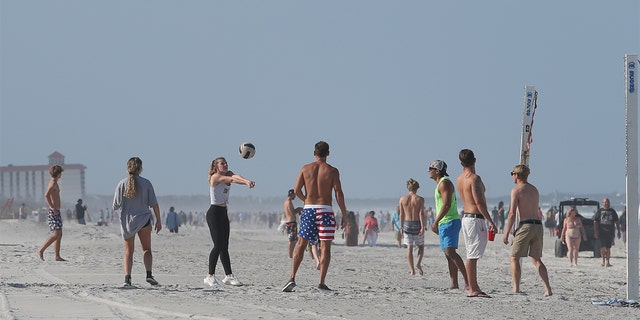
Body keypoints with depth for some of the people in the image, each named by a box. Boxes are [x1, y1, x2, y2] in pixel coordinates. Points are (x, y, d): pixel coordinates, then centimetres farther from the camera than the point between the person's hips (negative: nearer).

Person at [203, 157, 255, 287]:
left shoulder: (228, 174, 10)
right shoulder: (215, 177, -11)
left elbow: (235, 177, -14)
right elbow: (231, 179, -29)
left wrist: (247, 181, -36)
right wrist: (246, 182, -46)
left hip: (223, 213, 8)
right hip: (214, 213, -8)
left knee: (224, 246, 7)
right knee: (218, 245, -10)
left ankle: (229, 276, 8)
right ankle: (210, 276, -6)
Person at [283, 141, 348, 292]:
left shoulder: (305, 168, 5)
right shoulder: (332, 171, -1)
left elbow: (297, 190, 1)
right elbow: (338, 193, -5)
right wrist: (344, 214, 0)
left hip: (308, 210, 2)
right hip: (325, 210, -2)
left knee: (301, 244, 9)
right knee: (325, 246, 2)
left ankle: (292, 278, -2)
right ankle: (321, 282, -3)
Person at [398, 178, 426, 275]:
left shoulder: (402, 199, 1)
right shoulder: (420, 199, -5)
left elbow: (402, 215, 4)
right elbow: (421, 214, -10)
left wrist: (402, 227, 12)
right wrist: (422, 227, -12)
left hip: (407, 224, 2)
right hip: (417, 224, -2)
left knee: (409, 247, 6)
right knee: (421, 246, 15)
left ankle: (412, 270, 4)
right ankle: (418, 263, -8)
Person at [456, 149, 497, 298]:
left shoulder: (459, 179, 12)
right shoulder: (474, 178, -15)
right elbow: (479, 202, -20)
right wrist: (491, 222, -19)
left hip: (466, 217, 9)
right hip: (476, 219, -9)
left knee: (472, 255, 13)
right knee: (473, 256, -8)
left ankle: (474, 287, 18)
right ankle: (473, 290, -9)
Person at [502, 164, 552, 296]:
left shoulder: (517, 190, -3)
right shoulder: (535, 190, 18)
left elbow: (512, 214, -8)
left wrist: (507, 233, -6)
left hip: (526, 225, -7)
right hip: (538, 226, 7)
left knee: (514, 258, 1)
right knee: (536, 259, 14)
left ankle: (516, 289, -8)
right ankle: (548, 289, 3)